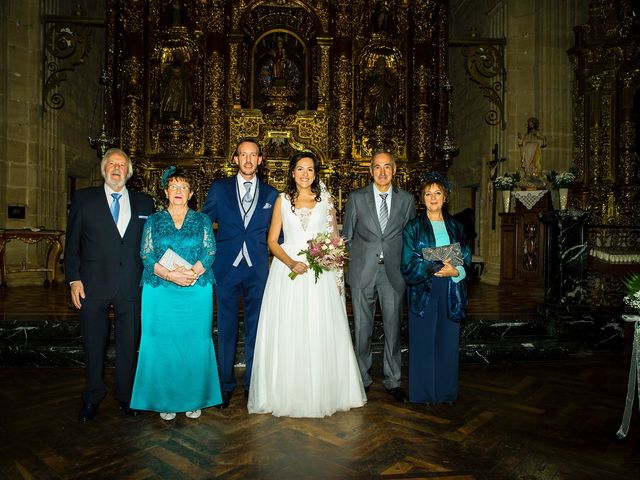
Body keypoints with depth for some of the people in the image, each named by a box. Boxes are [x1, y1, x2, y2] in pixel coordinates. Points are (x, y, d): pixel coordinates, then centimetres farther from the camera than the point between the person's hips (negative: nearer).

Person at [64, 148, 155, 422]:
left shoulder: (144, 202, 8)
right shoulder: (84, 199, 5)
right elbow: (72, 243, 3)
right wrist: (74, 279, -4)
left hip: (131, 286, 1)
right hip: (93, 285, 0)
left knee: (128, 345, 11)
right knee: (93, 345, 12)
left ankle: (126, 395, 28)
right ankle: (92, 397, 31)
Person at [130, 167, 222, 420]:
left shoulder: (202, 220, 9)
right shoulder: (154, 220, 10)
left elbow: (210, 251, -1)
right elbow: (146, 254, 0)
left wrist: (192, 272, -19)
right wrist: (170, 275, -16)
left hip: (196, 292, 0)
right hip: (161, 293, 0)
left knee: (195, 344, 4)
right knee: (162, 345, 3)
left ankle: (194, 399, 18)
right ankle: (165, 400, 18)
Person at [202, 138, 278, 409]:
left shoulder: (271, 194, 8)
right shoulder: (219, 189, 5)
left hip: (257, 270, 1)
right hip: (226, 268, -1)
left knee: (255, 328, 9)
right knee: (226, 327, 7)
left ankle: (251, 382, 25)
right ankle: (226, 383, 23)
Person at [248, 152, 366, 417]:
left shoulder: (326, 200, 8)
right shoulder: (282, 200, 7)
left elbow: (335, 239, 12)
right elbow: (272, 240, 3)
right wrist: (291, 263, -13)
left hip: (320, 274, 0)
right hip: (287, 269, 0)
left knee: (321, 333, 2)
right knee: (286, 333, 2)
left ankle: (322, 393, 18)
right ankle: (287, 393, 16)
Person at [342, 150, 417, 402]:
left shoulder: (406, 199, 6)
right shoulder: (356, 197, 3)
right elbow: (347, 235, 8)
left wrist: (404, 263, 4)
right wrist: (360, 258, 3)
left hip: (394, 272, 1)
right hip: (363, 272, 0)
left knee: (393, 328, 7)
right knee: (362, 329, 7)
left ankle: (392, 380, 22)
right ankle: (362, 379, 23)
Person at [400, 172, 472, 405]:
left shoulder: (455, 226, 10)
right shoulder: (413, 227, 1)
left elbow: (466, 259, 6)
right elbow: (409, 263, -7)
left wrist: (455, 271, -15)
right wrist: (435, 268, -18)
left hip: (451, 291, 3)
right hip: (423, 290, -3)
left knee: (448, 341, 9)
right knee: (423, 341, 2)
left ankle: (447, 390, 24)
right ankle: (424, 392, 17)